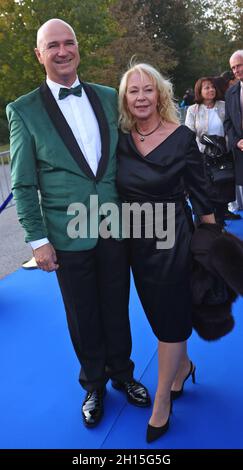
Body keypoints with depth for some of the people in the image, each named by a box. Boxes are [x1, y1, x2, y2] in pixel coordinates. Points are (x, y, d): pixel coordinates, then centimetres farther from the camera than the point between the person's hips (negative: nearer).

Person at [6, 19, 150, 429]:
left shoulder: (108, 97, 5)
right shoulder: (23, 111, -5)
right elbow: (23, 184, -4)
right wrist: (37, 239, -8)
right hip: (69, 237, -2)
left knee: (117, 309, 18)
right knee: (83, 318, 14)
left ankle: (122, 374, 42)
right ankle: (94, 384, 38)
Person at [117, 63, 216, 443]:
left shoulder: (182, 138, -13)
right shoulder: (121, 139, -2)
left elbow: (200, 196, -7)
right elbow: (115, 189, 8)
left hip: (172, 239, -4)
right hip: (136, 240, 5)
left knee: (170, 316, 7)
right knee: (158, 313, 19)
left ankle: (162, 400, 25)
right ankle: (183, 365, 46)